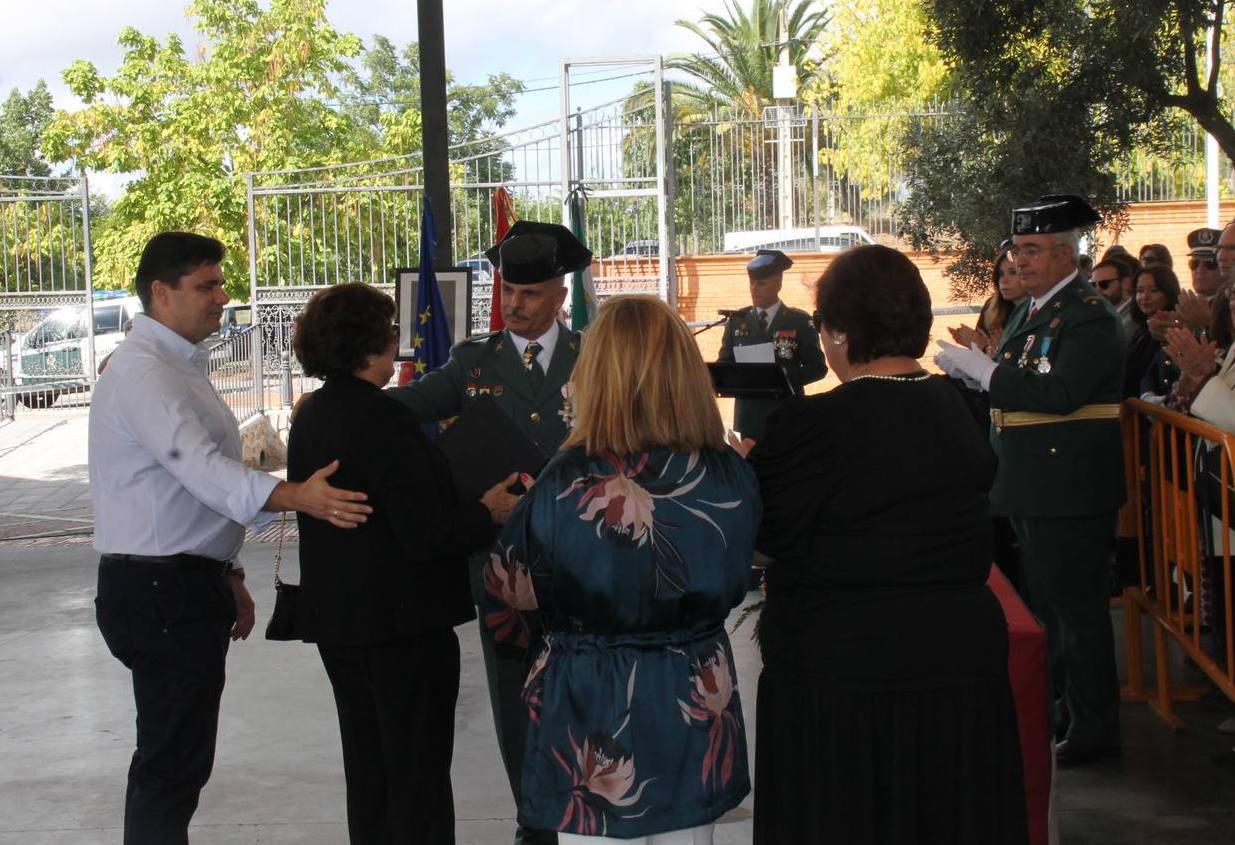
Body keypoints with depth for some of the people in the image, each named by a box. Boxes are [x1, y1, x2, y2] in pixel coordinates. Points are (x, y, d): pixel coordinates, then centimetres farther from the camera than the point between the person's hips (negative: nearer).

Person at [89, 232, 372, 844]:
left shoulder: (180, 366, 17)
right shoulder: (142, 372, -17)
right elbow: (202, 469, -32)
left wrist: (226, 575, 21)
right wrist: (297, 497, -45)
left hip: (186, 585, 10)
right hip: (158, 591, -10)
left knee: (177, 759, 16)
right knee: (172, 764, -7)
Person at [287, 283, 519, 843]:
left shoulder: (310, 416, 5)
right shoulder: (381, 419, -21)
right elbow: (426, 536, -24)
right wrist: (489, 513, -8)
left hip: (335, 619, 8)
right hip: (401, 621, -8)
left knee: (367, 766, 19)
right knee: (418, 775, 2)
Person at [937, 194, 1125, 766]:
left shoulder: (1089, 317, -15)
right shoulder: (1029, 312, 14)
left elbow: (1061, 393, -28)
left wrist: (984, 370, -26)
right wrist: (970, 371, 2)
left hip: (1072, 490, -10)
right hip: (1032, 488, 10)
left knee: (1077, 607, -2)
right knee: (1045, 605, 18)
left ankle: (1093, 728, 8)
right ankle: (1063, 709, 31)